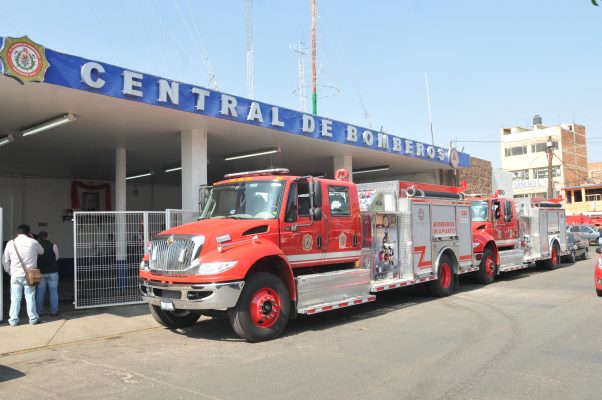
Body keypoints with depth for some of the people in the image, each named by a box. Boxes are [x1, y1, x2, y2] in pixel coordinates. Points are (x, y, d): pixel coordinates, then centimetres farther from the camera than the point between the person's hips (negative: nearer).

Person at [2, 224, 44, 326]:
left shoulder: (10, 243, 0)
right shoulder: (33, 242, -5)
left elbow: (5, 260, 6)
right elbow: (42, 251, 14)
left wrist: (9, 271, 19)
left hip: (15, 275, 1)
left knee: (15, 298, 7)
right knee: (30, 297, 6)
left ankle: (13, 320, 10)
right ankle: (33, 319, 11)